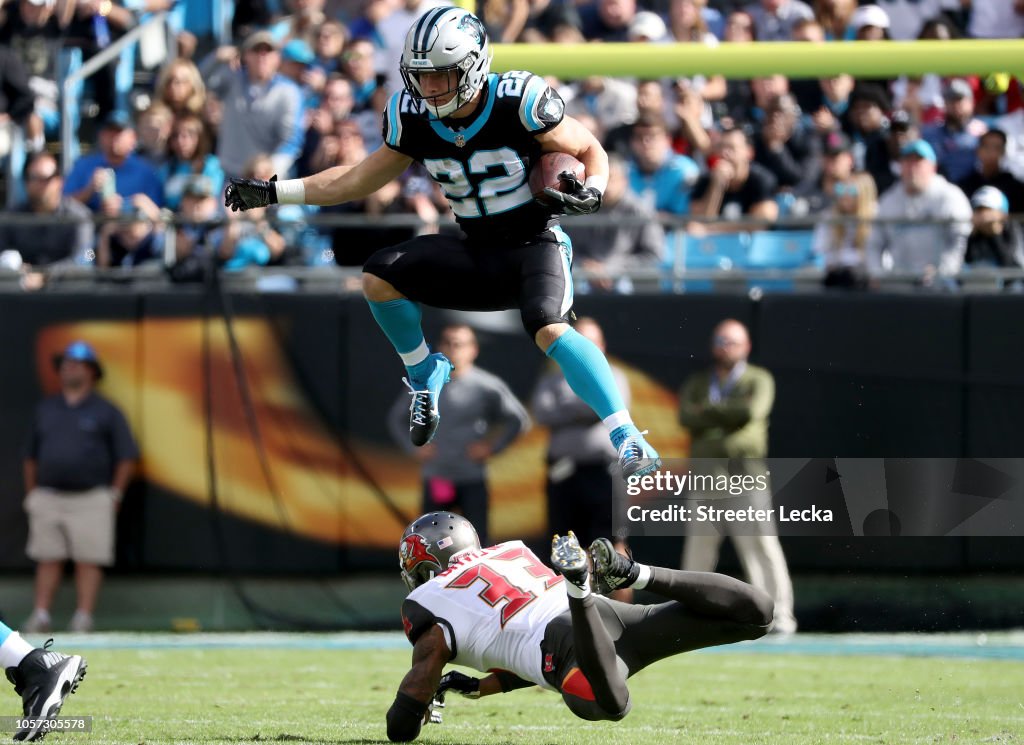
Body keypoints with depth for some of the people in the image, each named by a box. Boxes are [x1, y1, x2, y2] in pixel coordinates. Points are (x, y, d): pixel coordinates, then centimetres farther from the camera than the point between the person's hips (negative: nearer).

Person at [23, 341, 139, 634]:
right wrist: (30, 495, 13)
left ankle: (84, 617, -3)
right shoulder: (46, 409, 15)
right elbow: (31, 456, 19)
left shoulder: (106, 412, 3)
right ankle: (41, 615, 2)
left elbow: (127, 457, 3)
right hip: (47, 498, 3)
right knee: (47, 559, 2)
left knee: (88, 560, -5)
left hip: (90, 500, -3)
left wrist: (114, 495, -1)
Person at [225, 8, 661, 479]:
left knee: (549, 330, -33)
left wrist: (591, 194, -29)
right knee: (379, 277, -12)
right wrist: (273, 193, 2)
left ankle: (628, 440, -34)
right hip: (474, 253, 6)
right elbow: (358, 181, 8)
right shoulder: (414, 119, -5)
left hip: (534, 244, -6)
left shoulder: (518, 102, -19)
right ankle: (425, 377, 12)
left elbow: (590, 150, -7)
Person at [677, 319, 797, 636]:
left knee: (761, 543, -10)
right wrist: (729, 414, -9)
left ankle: (779, 615, -10)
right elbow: (687, 417, -3)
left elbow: (751, 411, -14)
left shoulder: (759, 380, 7)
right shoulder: (697, 383, 16)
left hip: (744, 473, -3)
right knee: (697, 547, 4)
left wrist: (711, 411, -4)